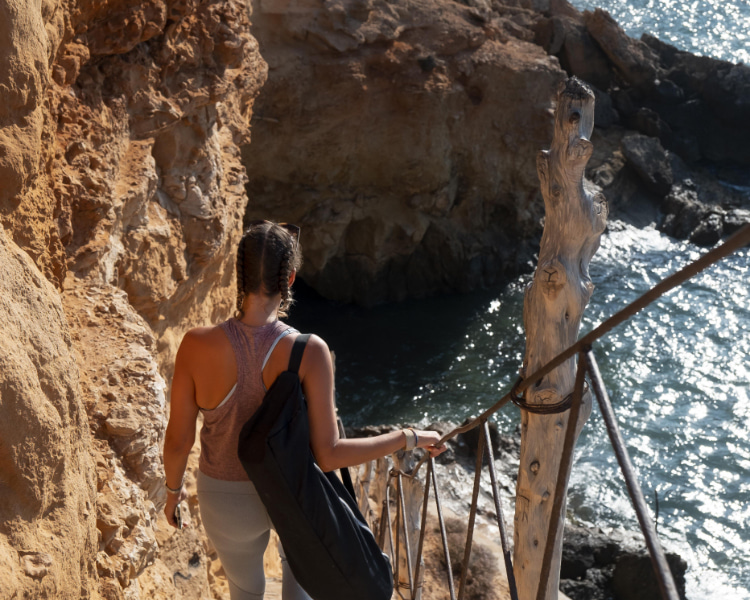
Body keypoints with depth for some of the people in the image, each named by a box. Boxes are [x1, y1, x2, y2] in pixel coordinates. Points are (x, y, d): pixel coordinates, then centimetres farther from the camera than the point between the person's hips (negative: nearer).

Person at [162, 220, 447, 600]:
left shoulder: (196, 345, -29)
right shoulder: (310, 352, -30)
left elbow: (177, 440, -17)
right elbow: (329, 456, -27)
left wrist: (172, 489, 6)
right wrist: (410, 438, -13)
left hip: (230, 503, 0)